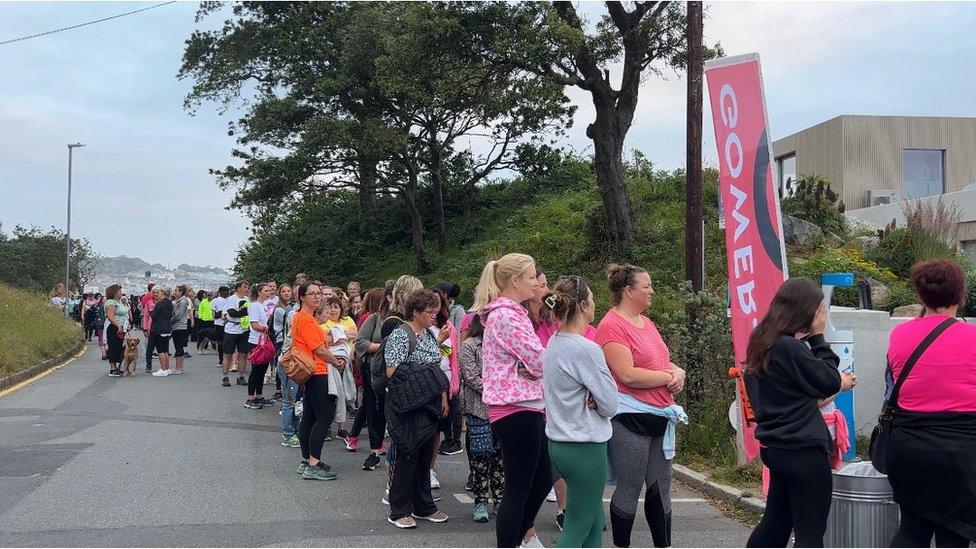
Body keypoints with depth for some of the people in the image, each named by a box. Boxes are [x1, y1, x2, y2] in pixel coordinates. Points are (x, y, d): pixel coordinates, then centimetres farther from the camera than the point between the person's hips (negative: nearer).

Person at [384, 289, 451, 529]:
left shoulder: (430, 335, 13)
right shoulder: (400, 335, -11)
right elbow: (392, 372, -18)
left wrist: (443, 397, 13)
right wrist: (421, 373, -16)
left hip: (430, 405, 8)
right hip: (409, 407, -8)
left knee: (425, 455, 14)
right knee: (407, 456, -1)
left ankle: (423, 506, 25)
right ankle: (399, 511, 10)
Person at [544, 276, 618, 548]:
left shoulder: (554, 342, 6)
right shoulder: (587, 350, -20)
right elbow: (610, 405, -14)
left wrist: (590, 400, -5)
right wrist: (597, 401, 5)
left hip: (559, 442, 9)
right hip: (586, 447, -9)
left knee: (594, 521, 20)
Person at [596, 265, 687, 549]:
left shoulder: (646, 322, 14)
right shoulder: (612, 325, -14)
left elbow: (662, 360, 21)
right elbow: (628, 375, -22)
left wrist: (677, 372, -1)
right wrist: (668, 376, -12)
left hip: (661, 416, 9)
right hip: (631, 417, -8)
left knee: (661, 488, 14)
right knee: (630, 489, 2)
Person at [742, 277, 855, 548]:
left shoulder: (763, 343, 8)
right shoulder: (790, 348, -21)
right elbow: (830, 381, -11)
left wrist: (834, 383, 10)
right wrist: (817, 337, -7)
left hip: (776, 447, 9)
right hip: (804, 451, -9)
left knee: (775, 522, 20)